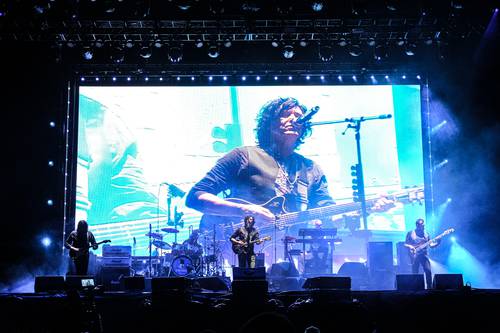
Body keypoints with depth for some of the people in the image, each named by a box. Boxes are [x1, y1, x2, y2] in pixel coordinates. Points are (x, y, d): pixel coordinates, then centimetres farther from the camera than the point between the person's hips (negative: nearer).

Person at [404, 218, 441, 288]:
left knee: (428, 271, -8)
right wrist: (410, 246, -15)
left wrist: (437, 243, -8)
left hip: (424, 255, 2)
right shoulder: (410, 233, 4)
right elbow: (405, 244, 5)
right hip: (415, 256, -2)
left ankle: (429, 288, -1)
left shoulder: (426, 234, 13)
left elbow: (431, 244, 9)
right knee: (415, 273, -4)